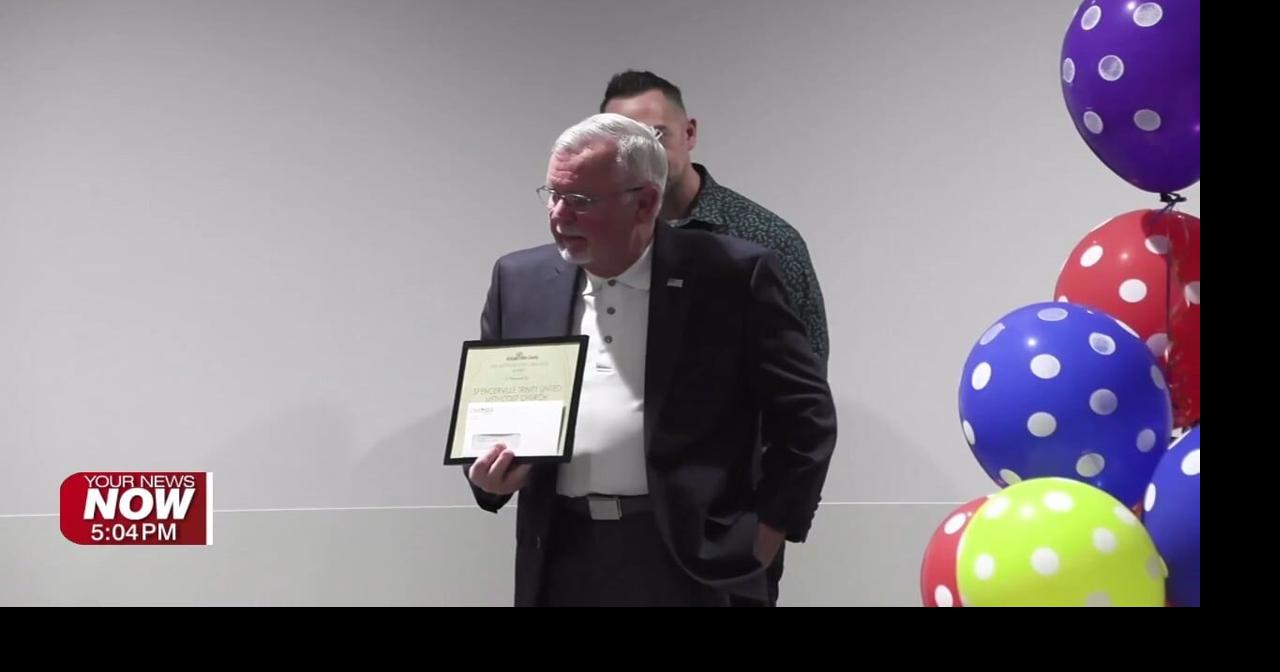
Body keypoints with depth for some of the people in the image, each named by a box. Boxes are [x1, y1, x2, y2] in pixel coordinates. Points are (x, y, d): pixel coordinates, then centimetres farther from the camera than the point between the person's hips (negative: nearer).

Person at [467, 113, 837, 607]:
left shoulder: (731, 275, -4)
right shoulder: (521, 280, 9)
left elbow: (806, 414, -1)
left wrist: (762, 536, -5)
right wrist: (489, 474, -5)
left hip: (687, 559, -4)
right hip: (560, 560, 4)